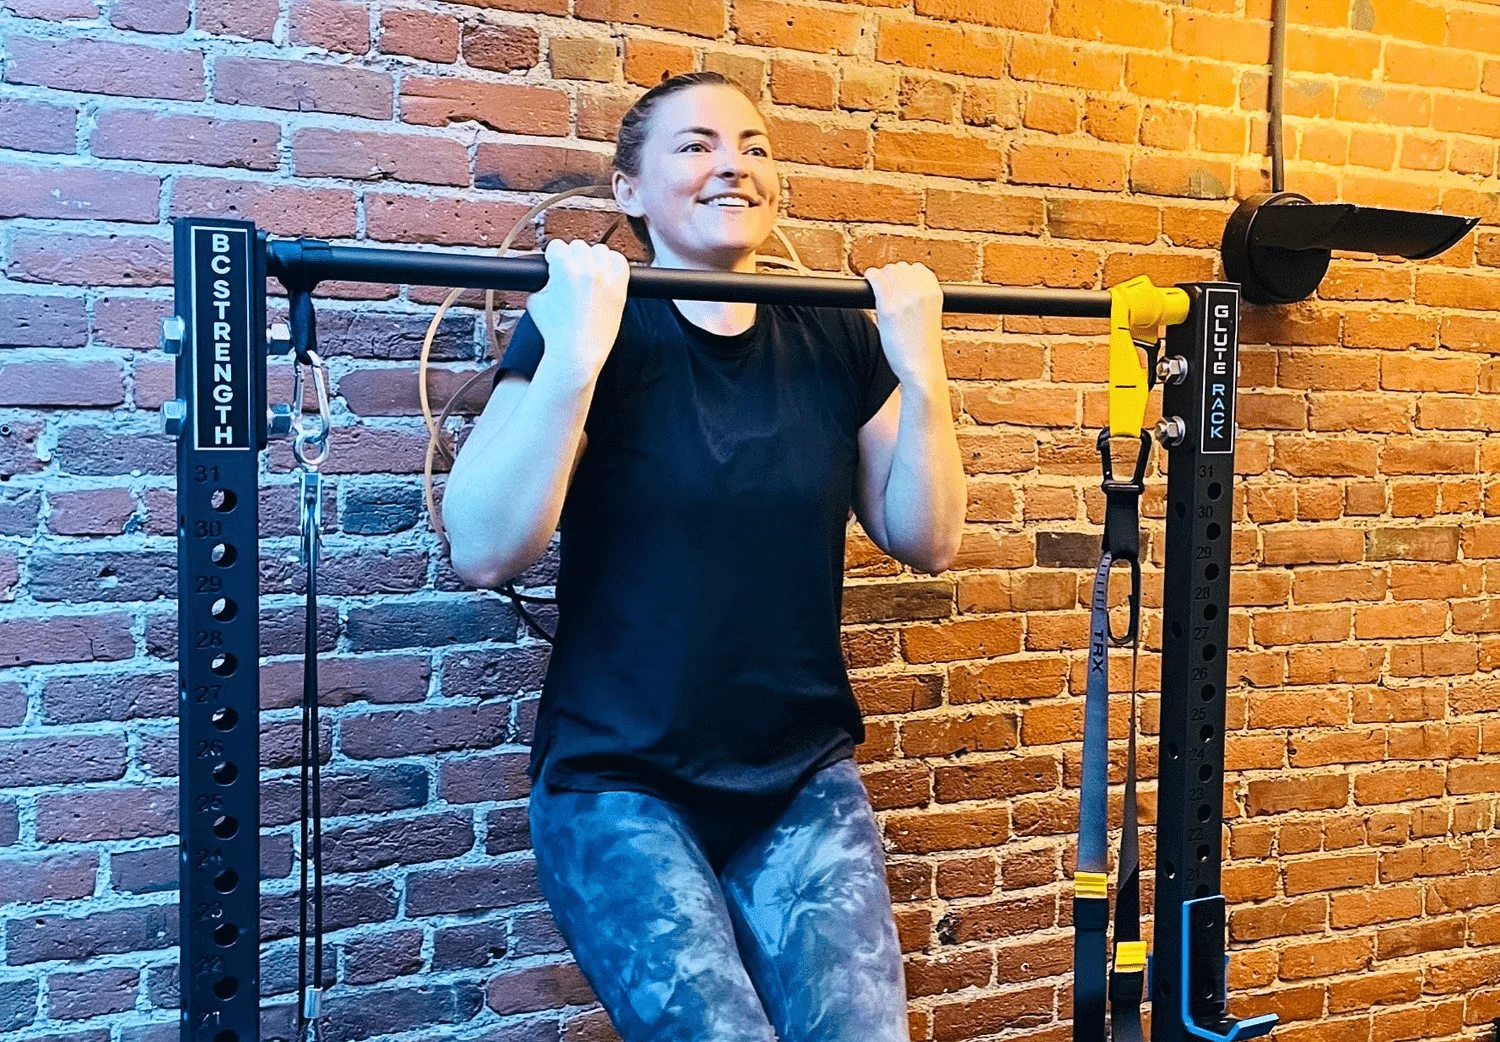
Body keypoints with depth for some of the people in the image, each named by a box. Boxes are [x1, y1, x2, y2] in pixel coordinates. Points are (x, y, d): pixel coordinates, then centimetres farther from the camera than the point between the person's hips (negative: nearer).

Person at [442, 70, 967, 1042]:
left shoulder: (835, 343, 5)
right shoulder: (584, 325, -8)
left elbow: (926, 539, 4)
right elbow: (485, 550, -17)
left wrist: (921, 365, -7)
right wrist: (573, 353, -25)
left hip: (805, 781, 4)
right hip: (622, 786, -3)